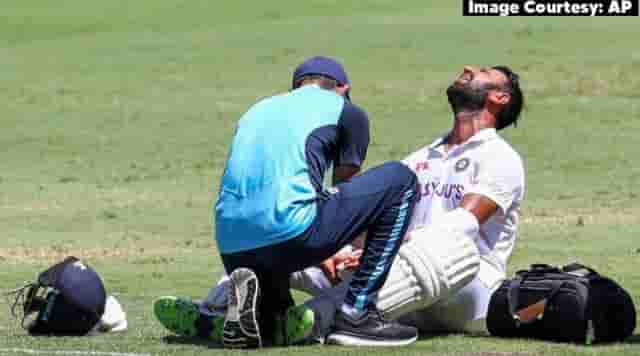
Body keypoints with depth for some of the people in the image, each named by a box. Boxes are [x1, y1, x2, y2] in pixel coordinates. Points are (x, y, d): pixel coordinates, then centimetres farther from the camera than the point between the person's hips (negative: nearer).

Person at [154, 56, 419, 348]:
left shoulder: (256, 111, 32)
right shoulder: (345, 110, 16)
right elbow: (344, 188, 26)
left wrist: (321, 257, 44)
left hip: (233, 251, 6)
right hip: (290, 235, -6)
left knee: (280, 329, 31)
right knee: (401, 181, 11)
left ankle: (195, 320, -3)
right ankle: (355, 313, 4)